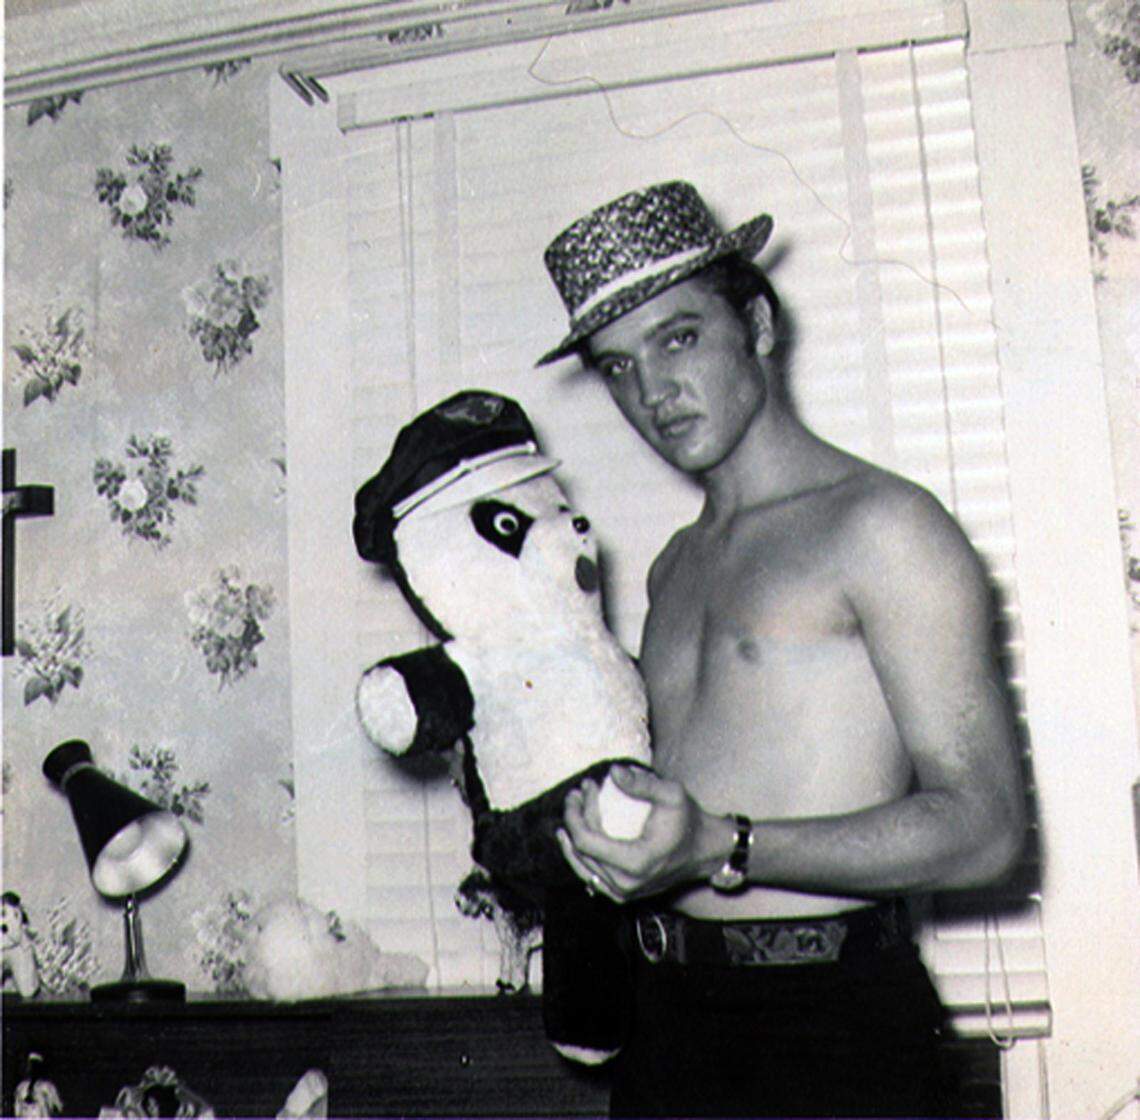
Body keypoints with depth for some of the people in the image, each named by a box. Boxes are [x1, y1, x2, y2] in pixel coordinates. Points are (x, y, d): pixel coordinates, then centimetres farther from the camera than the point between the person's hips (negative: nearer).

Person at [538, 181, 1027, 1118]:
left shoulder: (880, 525, -10)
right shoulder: (677, 565, 14)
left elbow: (984, 823, -17)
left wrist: (721, 849, -25)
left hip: (837, 1017, -6)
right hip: (668, 1014, 6)